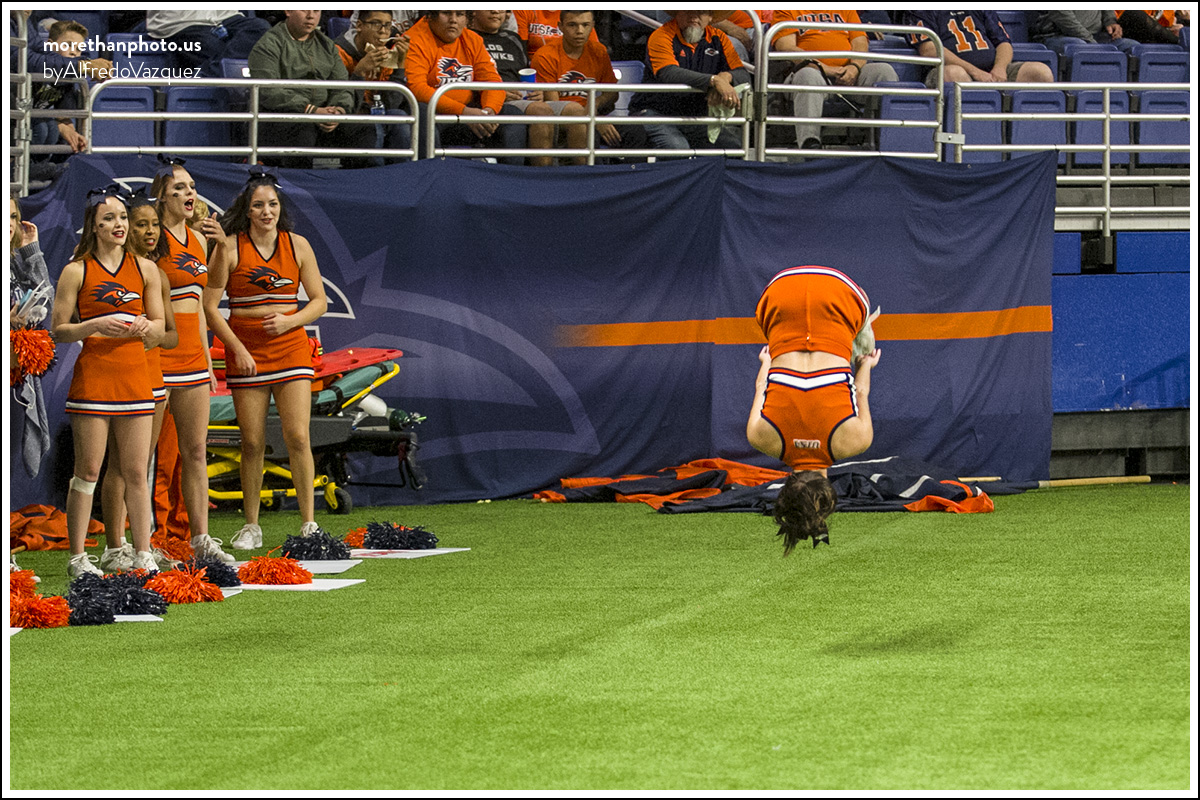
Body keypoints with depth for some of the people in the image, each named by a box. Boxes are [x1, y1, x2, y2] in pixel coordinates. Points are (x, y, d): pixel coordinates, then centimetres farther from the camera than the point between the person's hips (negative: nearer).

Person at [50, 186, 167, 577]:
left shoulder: (144, 269, 10)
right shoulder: (77, 272, 0)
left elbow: (160, 327, 15)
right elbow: (58, 330, -1)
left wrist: (145, 327, -8)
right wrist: (96, 325, -17)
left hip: (135, 378, 3)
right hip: (92, 378, -3)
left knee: (136, 471, 3)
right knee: (88, 471, -2)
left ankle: (143, 555, 8)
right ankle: (77, 557, 4)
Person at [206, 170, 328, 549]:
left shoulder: (297, 246, 4)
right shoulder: (230, 248, -4)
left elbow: (319, 301, 8)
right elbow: (210, 306, -4)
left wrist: (290, 320, -10)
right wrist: (237, 348, -11)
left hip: (290, 347, 1)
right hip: (246, 353, -1)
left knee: (298, 438, -8)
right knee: (252, 443, 1)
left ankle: (309, 524, -2)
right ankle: (251, 527, 12)